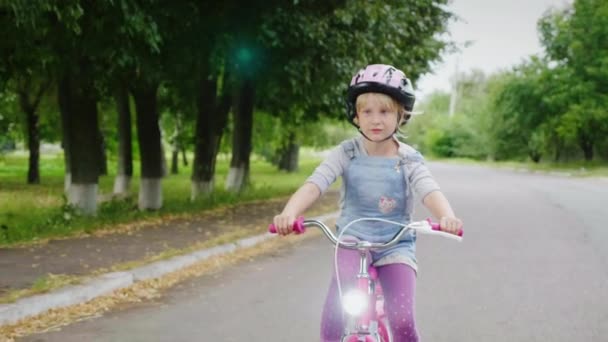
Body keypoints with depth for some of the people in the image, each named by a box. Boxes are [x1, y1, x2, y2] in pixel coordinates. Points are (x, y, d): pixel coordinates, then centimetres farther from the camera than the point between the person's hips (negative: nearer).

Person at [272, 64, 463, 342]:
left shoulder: (409, 160, -6)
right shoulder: (347, 153, -5)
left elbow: (430, 192, -23)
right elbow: (314, 184, -19)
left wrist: (447, 216, -47)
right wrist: (289, 212, -40)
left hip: (396, 244, 0)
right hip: (354, 239, 0)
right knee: (336, 309, -25)